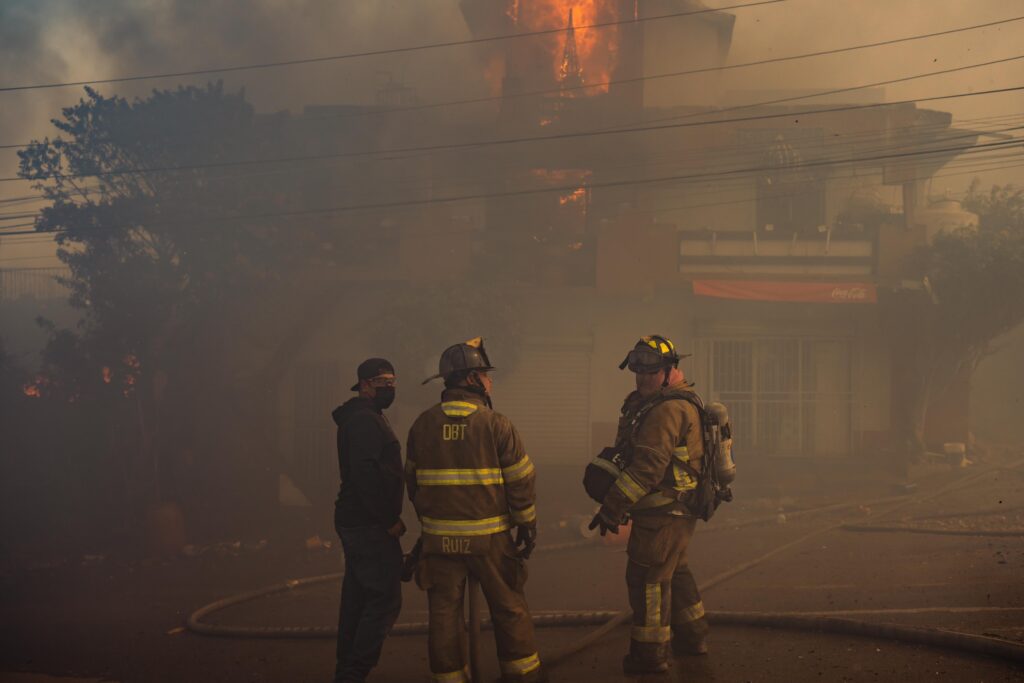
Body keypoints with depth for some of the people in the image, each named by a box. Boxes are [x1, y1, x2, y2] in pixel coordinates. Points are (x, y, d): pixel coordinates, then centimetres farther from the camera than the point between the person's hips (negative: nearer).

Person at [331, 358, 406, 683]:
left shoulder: (364, 418, 18)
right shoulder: (365, 421, -15)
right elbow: (364, 473, -24)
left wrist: (388, 517, 16)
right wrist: (389, 520, -19)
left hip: (353, 523, 11)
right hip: (370, 525, -11)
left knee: (357, 601, 13)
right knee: (384, 601, -10)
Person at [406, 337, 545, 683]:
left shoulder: (423, 424, 1)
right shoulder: (496, 424, -10)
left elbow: (413, 481, 10)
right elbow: (521, 482, -7)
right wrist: (528, 525, 6)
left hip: (440, 537, 3)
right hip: (489, 537, -2)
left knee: (444, 612, 8)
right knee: (509, 608, 10)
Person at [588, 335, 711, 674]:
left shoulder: (666, 410, -20)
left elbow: (648, 465, -26)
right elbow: (632, 452, 20)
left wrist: (613, 506, -23)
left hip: (662, 512, -11)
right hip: (678, 508, 11)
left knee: (648, 577, -5)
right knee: (674, 572, 23)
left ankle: (650, 654, 1)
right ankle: (692, 637, 35)